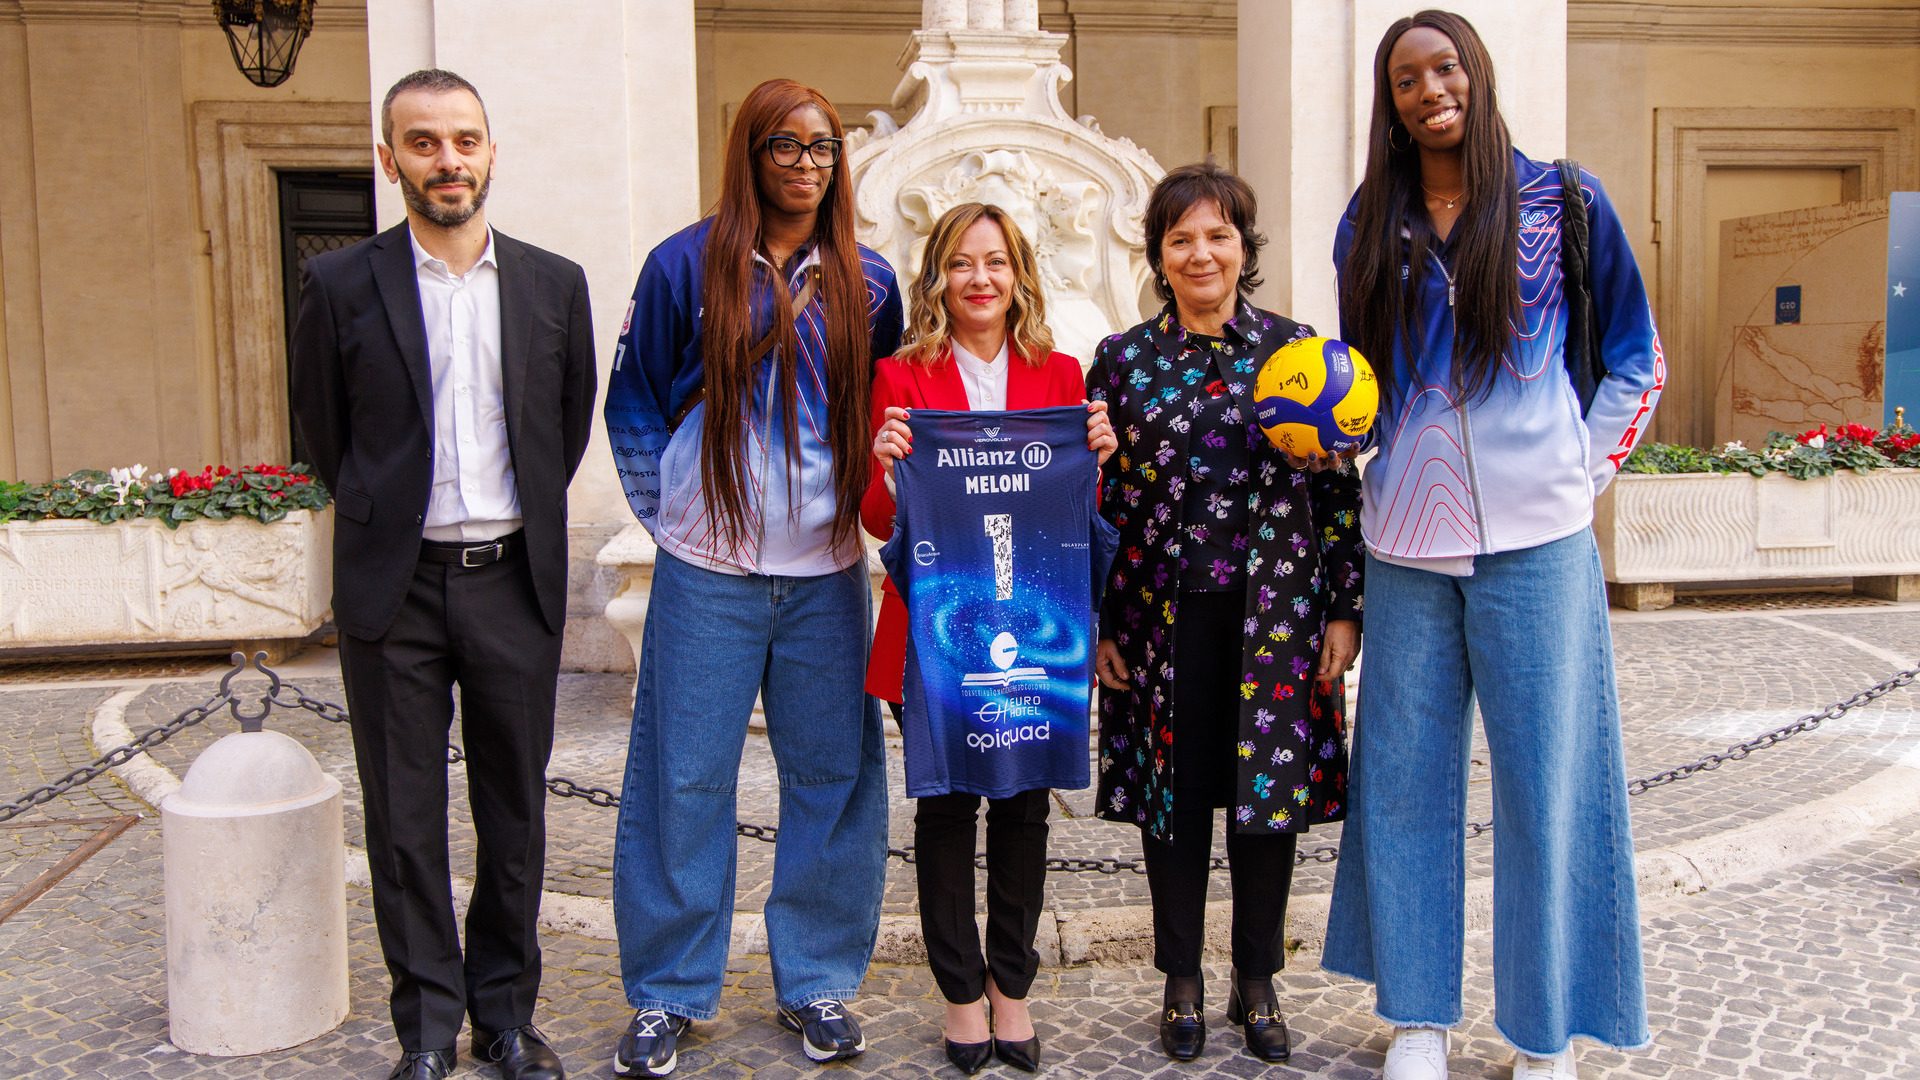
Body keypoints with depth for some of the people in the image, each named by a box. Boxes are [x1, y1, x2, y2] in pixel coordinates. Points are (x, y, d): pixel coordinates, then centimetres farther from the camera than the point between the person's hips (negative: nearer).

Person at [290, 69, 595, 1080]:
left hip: (514, 581, 1)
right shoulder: (342, 283, -1)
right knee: (404, 816, 6)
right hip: (394, 586, -1)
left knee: (515, 808, 10)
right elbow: (320, 425, 10)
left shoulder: (553, 284, 4)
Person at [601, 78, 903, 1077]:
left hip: (828, 572, 2)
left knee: (833, 777, 7)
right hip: (708, 573, -2)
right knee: (683, 779, 2)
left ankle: (815, 979, 23)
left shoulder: (866, 282, 8)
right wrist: (665, 511, 2)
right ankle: (669, 993, 18)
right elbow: (634, 403, 7)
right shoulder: (685, 266, 1)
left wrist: (863, 500, 5)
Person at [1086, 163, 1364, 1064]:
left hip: (1274, 610, 0)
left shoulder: (1297, 349, 4)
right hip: (1162, 614, 0)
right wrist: (1093, 625, 0)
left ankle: (1257, 982, 25)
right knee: (1173, 795, 7)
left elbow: (1339, 486, 4)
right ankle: (1181, 983, 25)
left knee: (1272, 791, 6)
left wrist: (1344, 610, -1)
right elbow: (1094, 496, 5)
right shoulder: (1123, 360, 5)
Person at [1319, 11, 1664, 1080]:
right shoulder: (1368, 227, 10)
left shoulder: (1563, 200, 3)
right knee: (1406, 774, 7)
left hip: (1536, 539, -2)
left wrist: (1581, 473, 1)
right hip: (1407, 540, 3)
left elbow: (1637, 361, 9)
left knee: (1546, 778, 2)